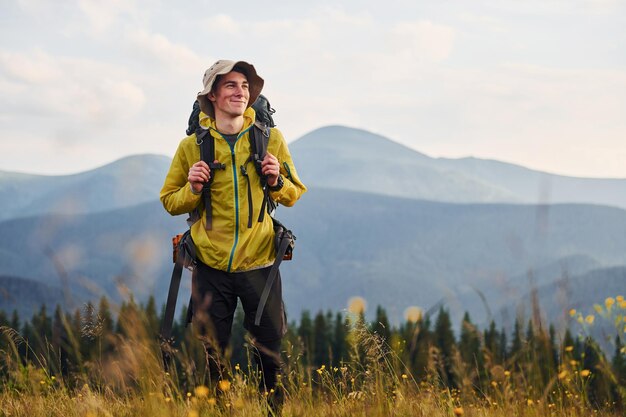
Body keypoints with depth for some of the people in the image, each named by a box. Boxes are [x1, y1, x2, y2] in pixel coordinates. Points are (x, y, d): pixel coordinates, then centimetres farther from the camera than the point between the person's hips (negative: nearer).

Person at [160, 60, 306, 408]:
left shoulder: (271, 139, 3)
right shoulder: (192, 146, 1)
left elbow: (294, 195, 11)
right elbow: (170, 201, 9)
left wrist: (277, 181, -10)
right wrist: (193, 189, -11)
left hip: (258, 263, 0)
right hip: (211, 266, 0)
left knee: (273, 350, 4)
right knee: (213, 355, 8)